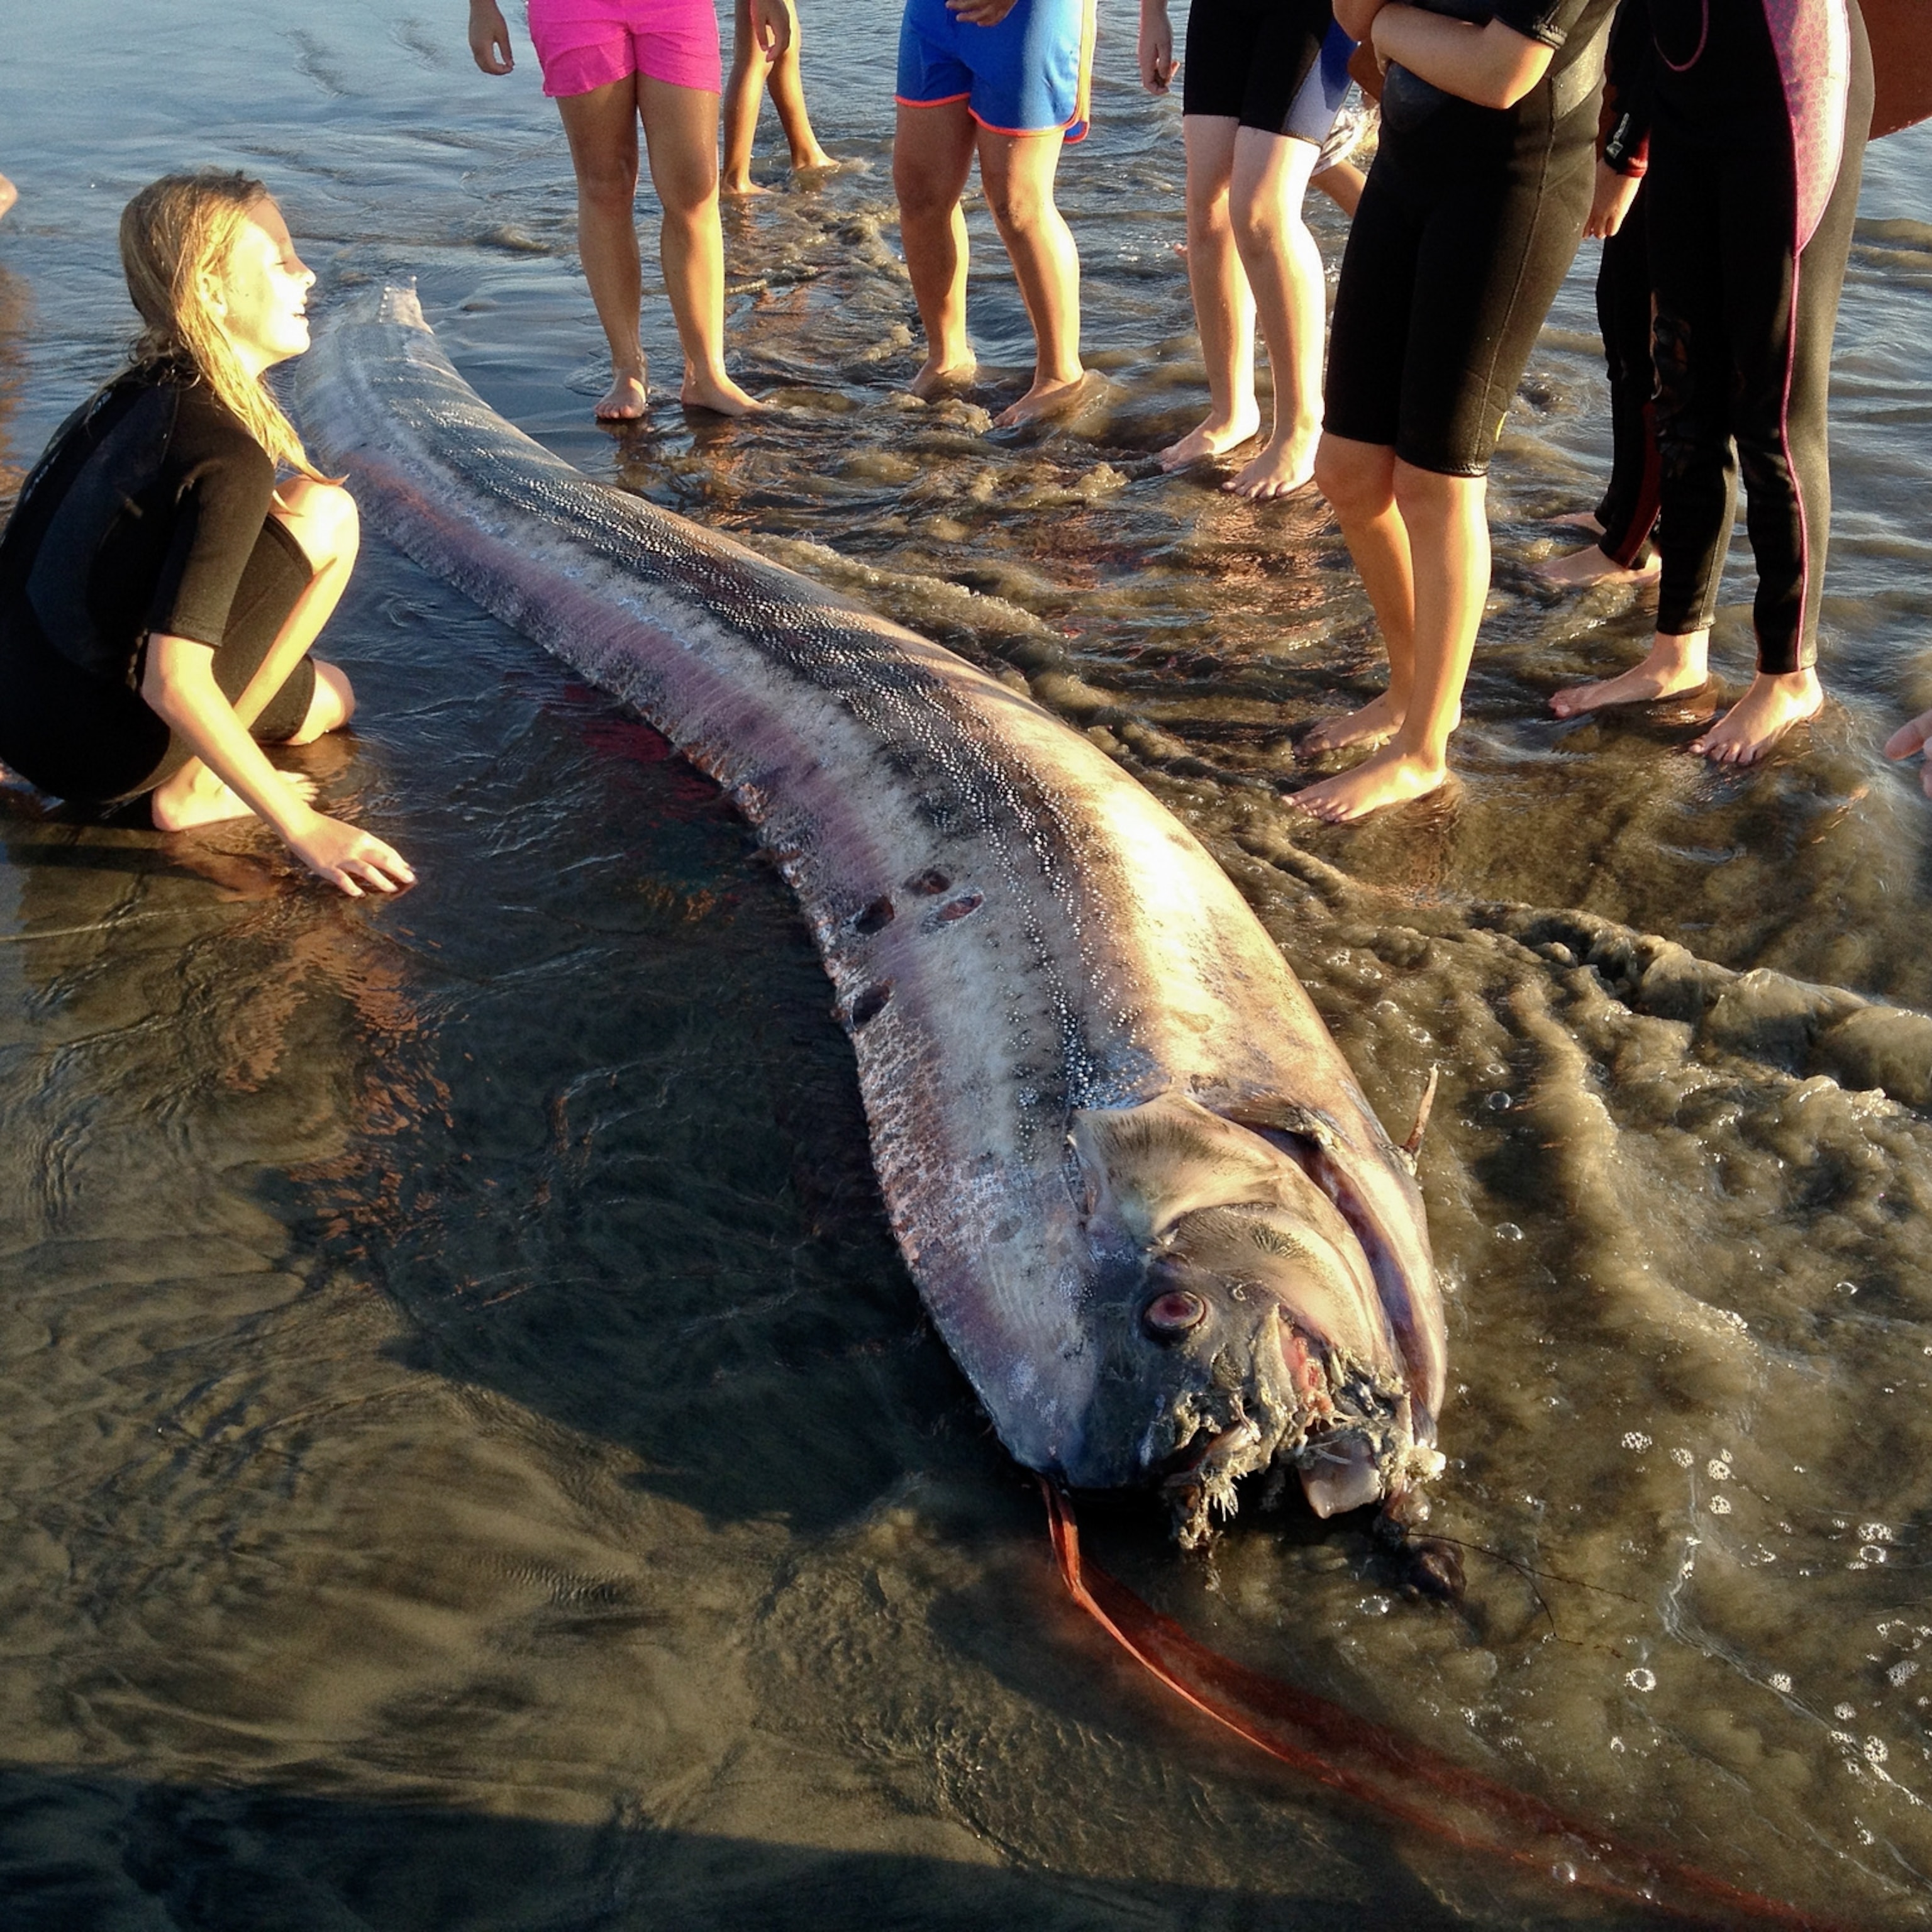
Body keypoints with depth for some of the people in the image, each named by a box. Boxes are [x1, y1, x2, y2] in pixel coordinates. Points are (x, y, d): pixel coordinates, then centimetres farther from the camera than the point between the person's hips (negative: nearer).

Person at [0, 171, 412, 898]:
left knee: (329, 698, 25)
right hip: (102, 754, -9)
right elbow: (174, 685, -25)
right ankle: (190, 787, -6)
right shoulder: (226, 459, -20)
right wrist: (303, 827, -21)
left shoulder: (133, 398, 6)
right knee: (326, 517, -7)